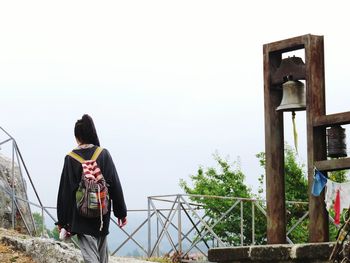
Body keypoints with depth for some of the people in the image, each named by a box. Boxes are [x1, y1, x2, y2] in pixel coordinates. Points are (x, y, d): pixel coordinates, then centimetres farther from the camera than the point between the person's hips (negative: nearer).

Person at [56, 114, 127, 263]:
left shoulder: (70, 159, -7)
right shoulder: (103, 154, -4)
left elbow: (64, 190, -5)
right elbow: (115, 185, -2)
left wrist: (62, 221, 1)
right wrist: (121, 213, 6)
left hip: (81, 217, -2)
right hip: (102, 217, 2)